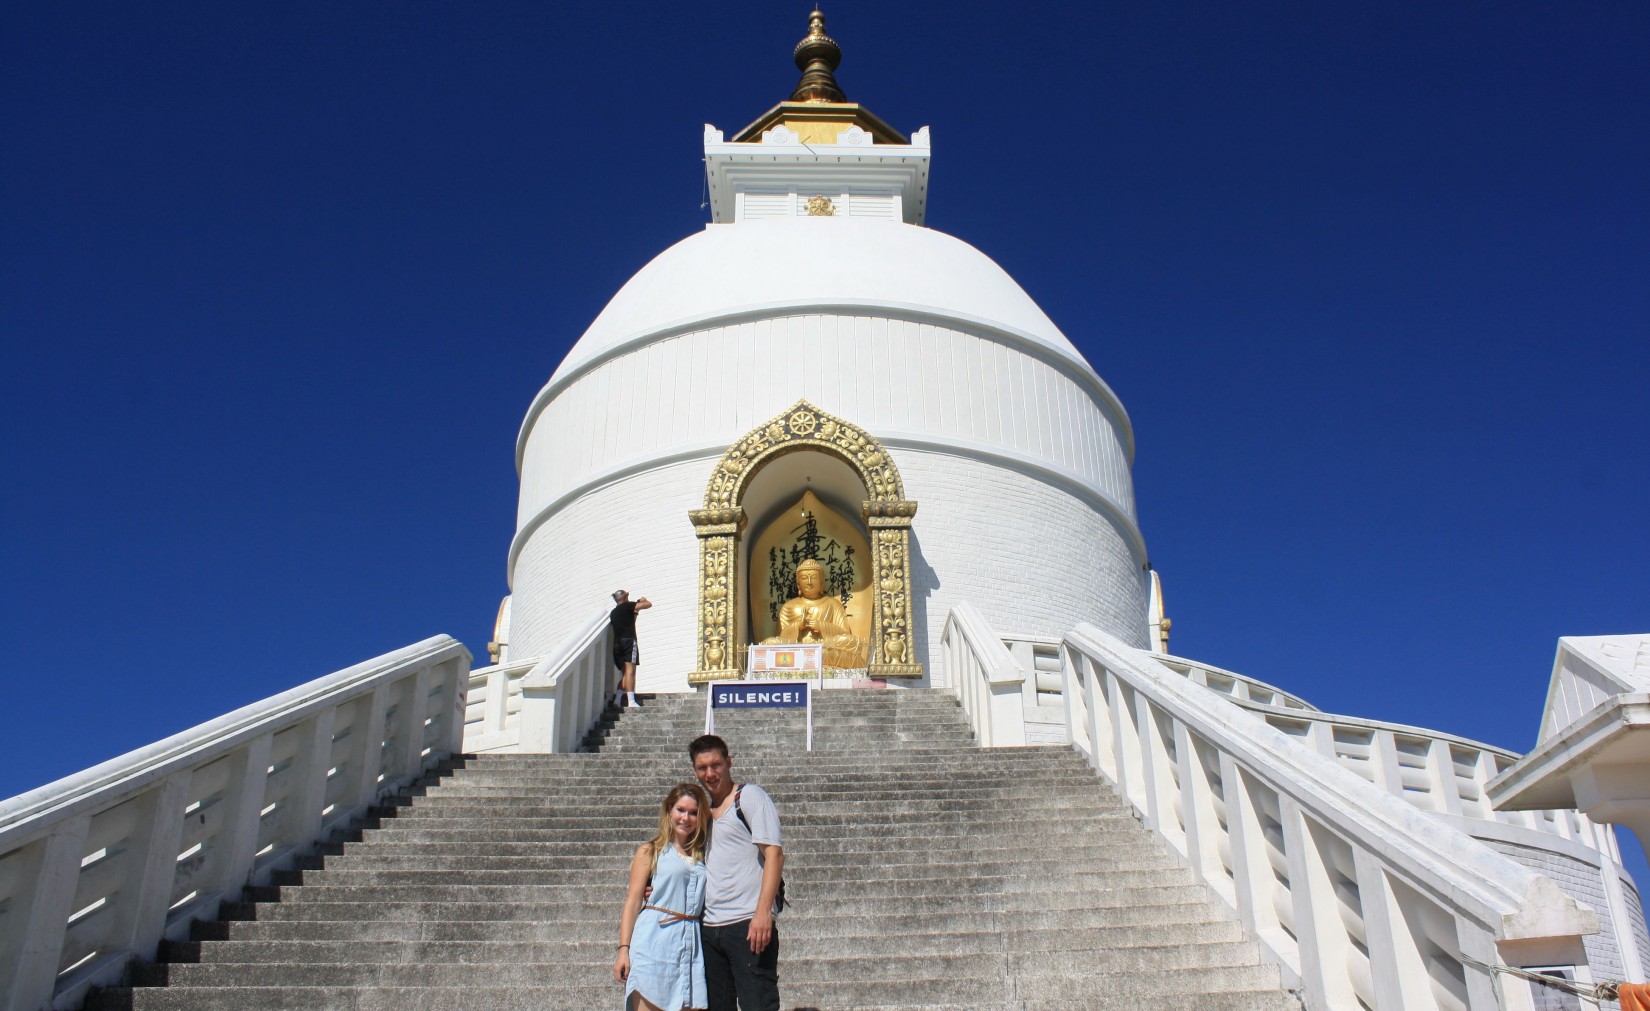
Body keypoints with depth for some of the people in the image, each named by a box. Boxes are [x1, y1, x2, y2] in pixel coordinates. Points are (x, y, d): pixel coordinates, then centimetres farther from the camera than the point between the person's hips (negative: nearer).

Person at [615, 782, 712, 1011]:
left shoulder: (703, 856, 18)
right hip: (654, 940, -3)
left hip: (690, 945, 3)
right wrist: (623, 948, -6)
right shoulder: (650, 852, 8)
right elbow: (633, 901, 2)